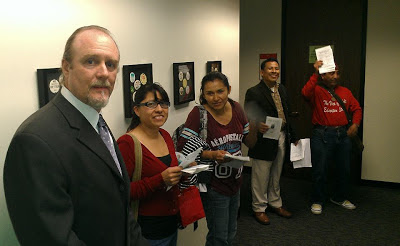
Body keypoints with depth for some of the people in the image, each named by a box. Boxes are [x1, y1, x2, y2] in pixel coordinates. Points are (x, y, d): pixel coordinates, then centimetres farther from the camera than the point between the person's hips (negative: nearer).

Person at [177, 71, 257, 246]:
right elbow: (182, 149, -21)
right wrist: (212, 155, -31)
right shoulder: (198, 114, -18)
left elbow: (249, 143, 8)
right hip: (213, 186, -6)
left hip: (235, 182, 6)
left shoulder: (236, 108, -1)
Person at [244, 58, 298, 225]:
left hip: (281, 138, 7)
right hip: (264, 140, -7)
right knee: (261, 176, 5)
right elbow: (248, 118, -16)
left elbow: (287, 115, 14)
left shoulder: (282, 89, 10)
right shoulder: (253, 92, -13)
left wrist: (293, 136, 14)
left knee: (276, 175, 21)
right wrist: (258, 125, -37)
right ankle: (259, 208, 21)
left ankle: (275, 204, 37)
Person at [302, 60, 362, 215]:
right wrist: (315, 74, -29)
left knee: (344, 169, 15)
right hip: (322, 135, -5)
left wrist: (355, 124, -1)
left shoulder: (345, 92, 12)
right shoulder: (316, 91, -5)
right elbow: (305, 93, -27)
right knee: (320, 170, 2)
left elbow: (356, 109, 16)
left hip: (343, 135, 5)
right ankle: (317, 201, 20)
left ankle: (340, 198, 36)